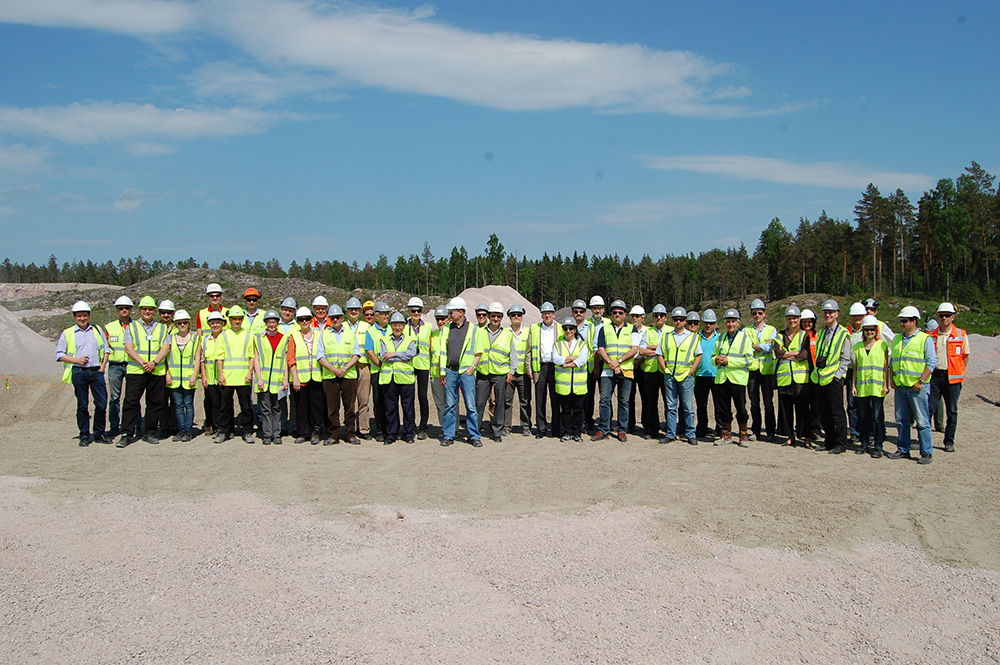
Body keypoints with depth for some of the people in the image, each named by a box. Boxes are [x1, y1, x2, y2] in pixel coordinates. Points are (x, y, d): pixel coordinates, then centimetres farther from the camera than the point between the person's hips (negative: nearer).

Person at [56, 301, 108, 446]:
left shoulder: (97, 330, 14)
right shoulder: (67, 333, 7)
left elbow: (105, 350, 17)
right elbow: (59, 355, 6)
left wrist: (102, 367, 4)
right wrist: (76, 360, -7)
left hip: (96, 371, 2)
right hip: (79, 372, -2)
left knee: (102, 403, -3)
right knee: (82, 405, 2)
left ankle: (99, 434, 11)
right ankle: (84, 436, 10)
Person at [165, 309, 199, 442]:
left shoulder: (194, 338, 6)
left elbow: (197, 358, 2)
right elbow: (166, 357, 10)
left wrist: (194, 375, -7)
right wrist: (167, 374, 0)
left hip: (189, 378, -2)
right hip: (174, 378, 2)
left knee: (188, 405, 1)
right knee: (178, 405, 4)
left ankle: (188, 430, 5)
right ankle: (181, 430, 10)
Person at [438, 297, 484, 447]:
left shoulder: (473, 329, 3)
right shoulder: (446, 329, 11)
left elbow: (479, 352, 6)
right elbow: (443, 351, 12)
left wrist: (472, 367, -8)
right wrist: (442, 372, 7)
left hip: (466, 372, -3)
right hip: (450, 371, 3)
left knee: (471, 406, -2)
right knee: (449, 405, 6)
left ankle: (474, 436, 6)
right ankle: (448, 436, 13)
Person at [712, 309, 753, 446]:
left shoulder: (744, 337, 1)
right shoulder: (720, 338, 16)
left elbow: (749, 359, -8)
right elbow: (713, 356, 23)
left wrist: (728, 360, -14)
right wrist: (716, 359, -2)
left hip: (737, 378, -4)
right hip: (721, 378, 4)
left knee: (740, 408, 0)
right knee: (723, 408, 7)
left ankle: (743, 436, 13)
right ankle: (727, 435, 18)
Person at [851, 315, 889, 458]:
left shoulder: (882, 345, 2)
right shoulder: (858, 346, 11)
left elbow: (886, 366, 1)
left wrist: (886, 385, -5)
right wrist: (853, 385, 7)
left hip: (877, 386, -3)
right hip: (861, 387, 3)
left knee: (877, 417, -3)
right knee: (863, 416, 8)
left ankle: (878, 446, 3)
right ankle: (864, 443, 18)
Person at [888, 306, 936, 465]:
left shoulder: (925, 339, -4)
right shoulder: (896, 339, 14)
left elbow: (932, 363, -8)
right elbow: (892, 361, 22)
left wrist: (921, 382, -15)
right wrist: (891, 379, 9)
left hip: (918, 388, -6)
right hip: (900, 387, 6)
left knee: (922, 421, -3)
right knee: (901, 421, 10)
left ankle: (926, 453, 4)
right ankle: (903, 450, 19)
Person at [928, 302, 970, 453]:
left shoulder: (961, 335, 2)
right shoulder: (931, 335, 5)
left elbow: (965, 357, 9)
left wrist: (957, 372, 5)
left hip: (952, 378, -1)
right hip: (934, 375, 1)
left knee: (952, 411, 5)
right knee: (929, 408, -3)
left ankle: (949, 442, 14)